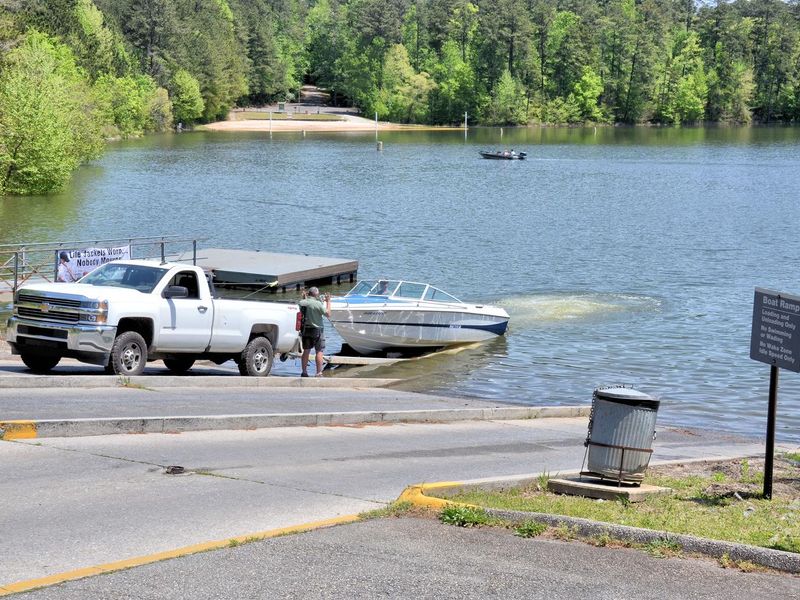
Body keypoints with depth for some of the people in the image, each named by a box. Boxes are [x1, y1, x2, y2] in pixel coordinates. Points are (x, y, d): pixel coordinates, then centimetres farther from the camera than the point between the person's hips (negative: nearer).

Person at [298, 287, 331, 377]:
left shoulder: (302, 303, -3)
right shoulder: (318, 304, -17)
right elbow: (328, 314, -8)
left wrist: (304, 298, 21)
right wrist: (328, 302, 1)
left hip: (306, 329, 5)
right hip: (317, 330, -5)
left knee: (306, 351, 13)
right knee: (319, 351, 0)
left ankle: (304, 372, 17)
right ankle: (319, 373, -3)